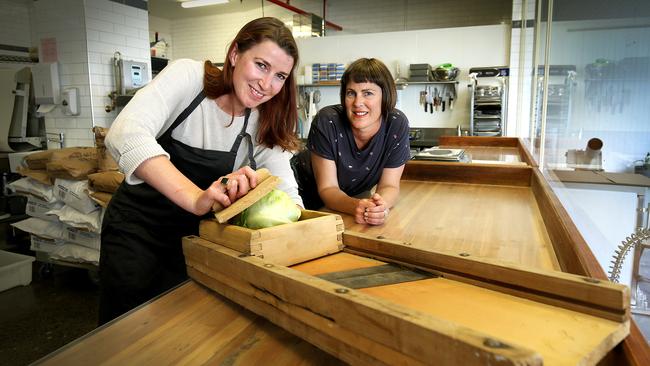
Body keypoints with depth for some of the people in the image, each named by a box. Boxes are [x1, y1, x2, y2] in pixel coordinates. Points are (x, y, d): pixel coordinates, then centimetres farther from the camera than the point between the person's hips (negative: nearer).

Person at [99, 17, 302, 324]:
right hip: (137, 226, -2)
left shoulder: (266, 126, -7)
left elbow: (288, 195, -12)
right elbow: (125, 134, -33)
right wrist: (196, 198, -48)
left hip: (193, 237, 3)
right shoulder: (188, 76, -18)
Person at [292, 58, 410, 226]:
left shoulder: (397, 125, -19)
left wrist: (381, 206, -39)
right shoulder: (326, 122, -26)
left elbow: (389, 185, -15)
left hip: (353, 197, 3)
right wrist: (355, 206, -44)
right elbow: (327, 188, -22)